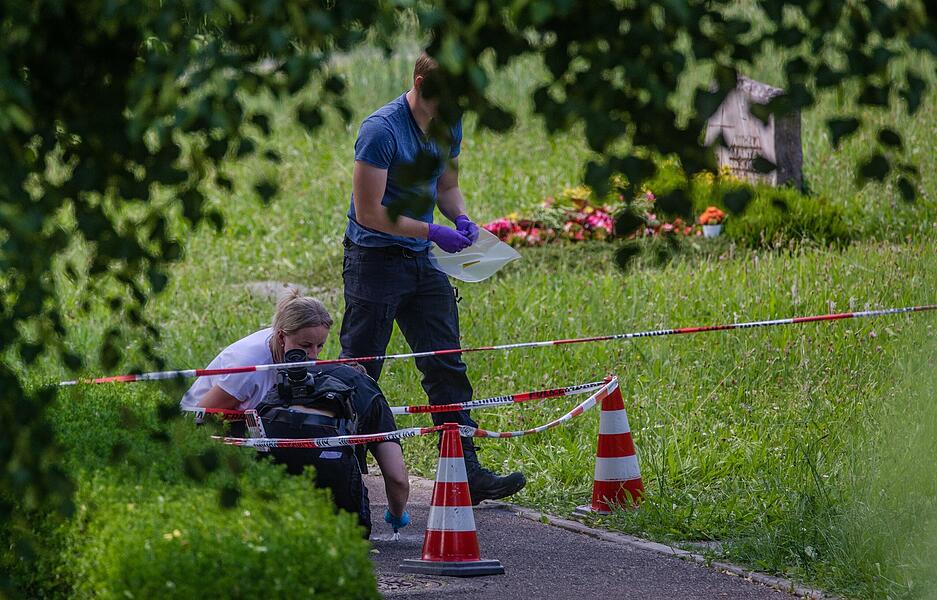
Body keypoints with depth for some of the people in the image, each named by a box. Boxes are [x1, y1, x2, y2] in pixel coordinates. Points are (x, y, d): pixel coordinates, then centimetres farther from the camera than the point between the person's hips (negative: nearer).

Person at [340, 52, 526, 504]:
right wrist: (433, 232, -20)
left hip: (422, 263, 7)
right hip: (375, 259, -7)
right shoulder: (381, 131, -18)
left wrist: (461, 219, 0)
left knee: (447, 367, 1)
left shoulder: (449, 127, 6)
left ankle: (466, 471, -1)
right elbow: (369, 213, -20)